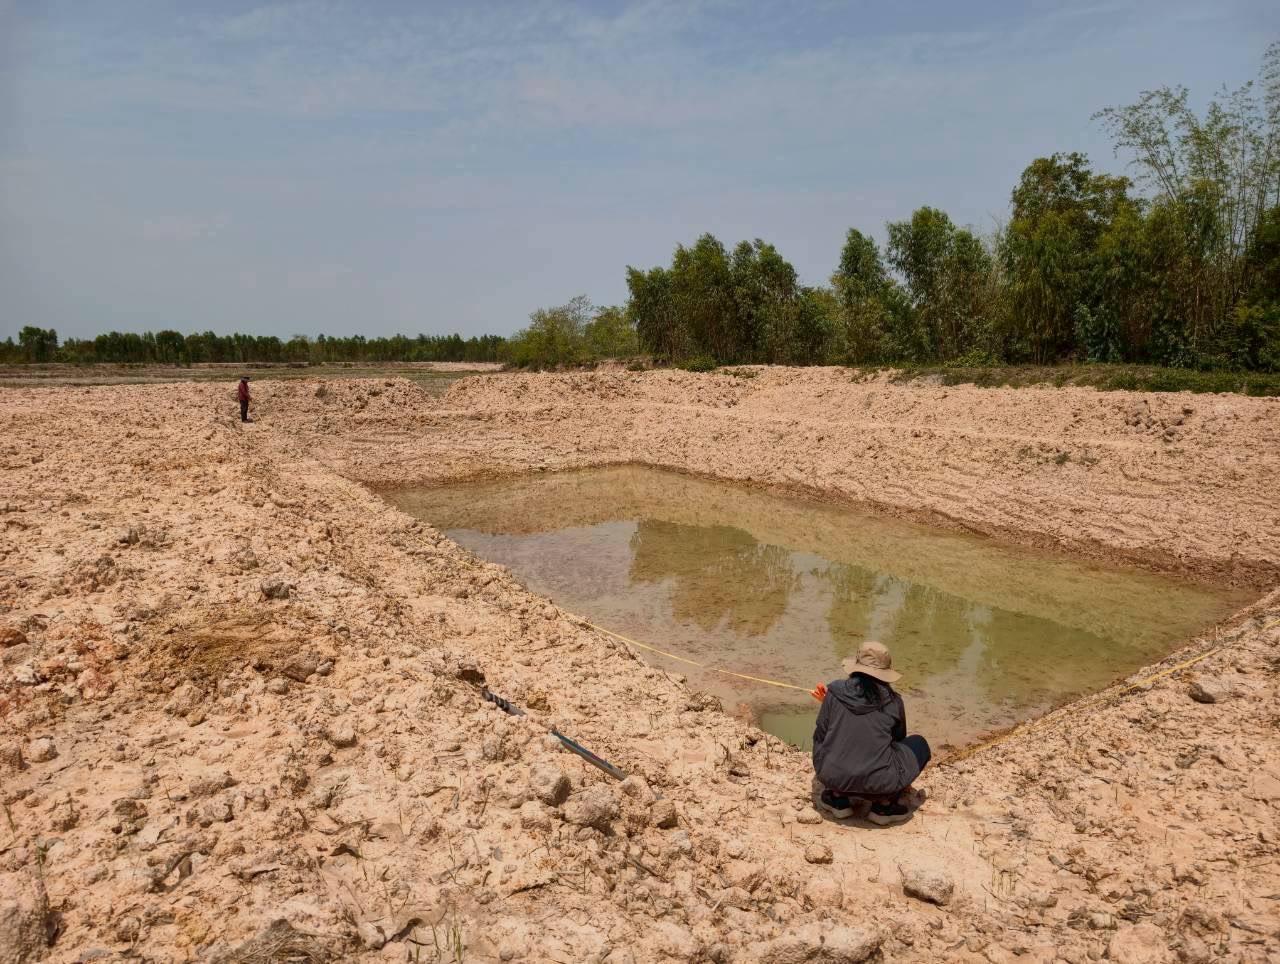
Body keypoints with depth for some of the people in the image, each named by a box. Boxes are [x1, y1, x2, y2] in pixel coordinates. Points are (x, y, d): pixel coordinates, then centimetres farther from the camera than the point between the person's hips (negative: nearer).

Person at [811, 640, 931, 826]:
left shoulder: (834, 692, 1)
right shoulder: (893, 702, 2)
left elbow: (820, 736, 9)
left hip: (833, 778, 2)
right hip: (879, 784, -2)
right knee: (919, 744, 21)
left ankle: (837, 797, 15)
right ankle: (885, 804, 9)